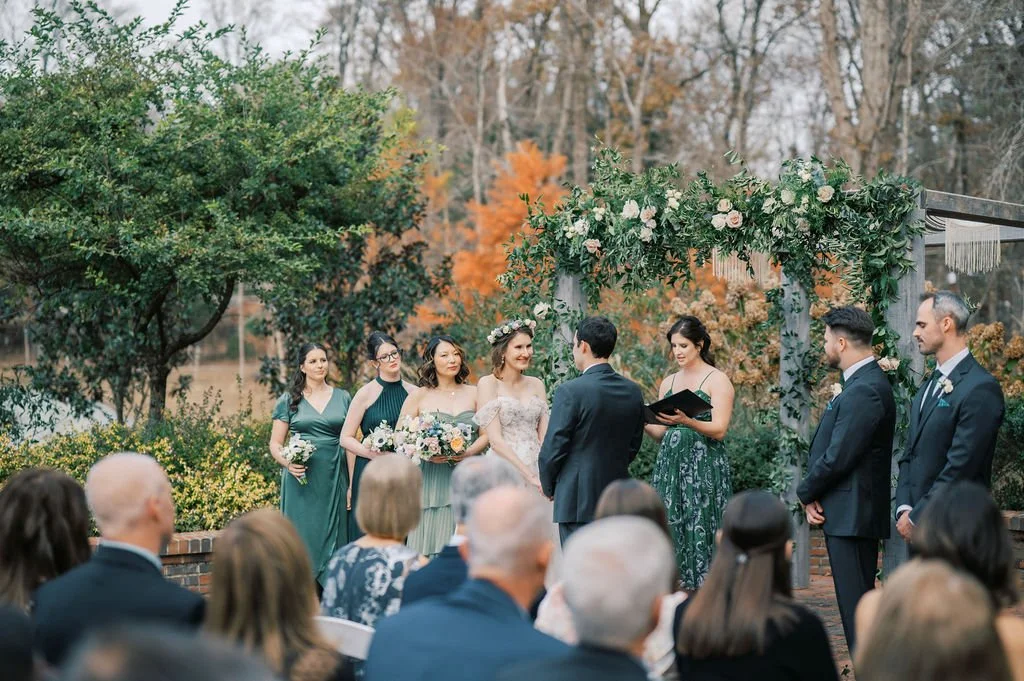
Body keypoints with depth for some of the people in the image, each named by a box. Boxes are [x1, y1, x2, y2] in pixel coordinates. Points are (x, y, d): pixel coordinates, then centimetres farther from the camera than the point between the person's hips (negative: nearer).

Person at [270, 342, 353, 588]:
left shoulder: (342, 398, 10)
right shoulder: (289, 401, 6)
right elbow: (275, 443, 7)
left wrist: (352, 483, 1)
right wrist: (287, 462, -13)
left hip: (334, 479, 1)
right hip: (303, 481, -1)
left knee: (333, 539, 2)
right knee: (304, 540, -4)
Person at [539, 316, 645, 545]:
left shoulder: (570, 391, -14)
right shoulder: (633, 391, 5)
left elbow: (553, 448, -10)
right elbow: (633, 446, 13)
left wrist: (548, 486, 6)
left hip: (578, 500, -6)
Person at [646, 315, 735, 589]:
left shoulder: (717, 380, -1)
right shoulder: (669, 382, 16)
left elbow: (719, 430, -11)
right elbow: (661, 433, 15)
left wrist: (687, 420, -26)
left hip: (704, 466, -5)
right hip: (670, 464, 5)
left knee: (700, 532, -9)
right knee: (670, 533, 0)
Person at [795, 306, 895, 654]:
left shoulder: (864, 391, -19)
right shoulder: (865, 382, 15)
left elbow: (837, 457, -21)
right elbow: (830, 447, 15)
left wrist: (806, 493, -5)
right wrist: (813, 494, 3)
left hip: (851, 516, -11)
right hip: (851, 512, 11)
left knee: (856, 609, -9)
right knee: (859, 604, 14)